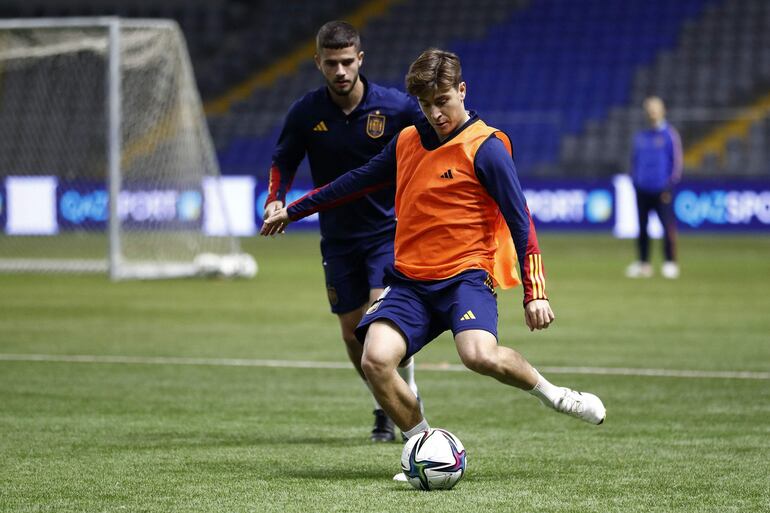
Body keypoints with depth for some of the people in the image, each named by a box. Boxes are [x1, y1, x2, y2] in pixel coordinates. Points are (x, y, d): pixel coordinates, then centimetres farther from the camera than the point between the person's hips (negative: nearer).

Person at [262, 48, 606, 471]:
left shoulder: (485, 147, -5)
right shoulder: (407, 141, 12)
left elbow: (520, 221, -7)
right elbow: (359, 180, 26)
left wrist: (535, 293, -14)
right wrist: (293, 210, 32)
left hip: (465, 275, -5)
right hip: (409, 280, 5)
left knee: (480, 355, -33)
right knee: (375, 360, -20)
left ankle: (553, 395, -3)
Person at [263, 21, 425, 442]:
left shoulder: (396, 107, -12)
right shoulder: (306, 113, -6)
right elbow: (283, 163, 6)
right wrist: (275, 200, -11)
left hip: (389, 230, -3)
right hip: (338, 237, 3)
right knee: (354, 334, 6)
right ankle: (385, 408, 28)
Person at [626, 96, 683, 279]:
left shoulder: (670, 135, 0)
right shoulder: (640, 136, 15)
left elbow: (677, 162, -3)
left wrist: (670, 186, -10)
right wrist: (635, 181, 7)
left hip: (661, 190, -5)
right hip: (642, 190, 5)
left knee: (668, 227, -8)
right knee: (641, 228, 6)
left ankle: (670, 263, -3)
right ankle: (643, 263, 12)